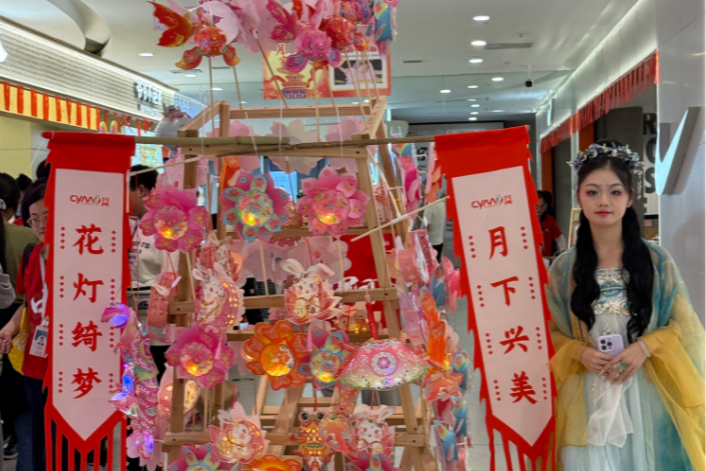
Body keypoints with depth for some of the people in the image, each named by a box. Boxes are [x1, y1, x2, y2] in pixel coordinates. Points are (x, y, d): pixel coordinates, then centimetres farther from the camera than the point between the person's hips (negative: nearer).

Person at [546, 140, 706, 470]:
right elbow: (550, 333, 5)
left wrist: (645, 347, -14)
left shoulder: (656, 260, -1)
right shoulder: (564, 268, 0)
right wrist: (579, 352, -14)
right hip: (588, 398, 0)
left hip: (647, 395, 0)